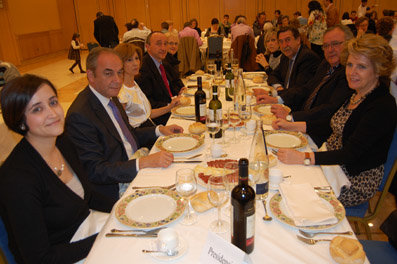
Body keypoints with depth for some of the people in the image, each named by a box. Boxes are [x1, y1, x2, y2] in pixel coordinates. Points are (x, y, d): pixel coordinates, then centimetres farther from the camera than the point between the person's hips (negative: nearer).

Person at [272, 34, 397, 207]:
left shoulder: (383, 107, -22)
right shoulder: (357, 95, 4)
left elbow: (351, 154, -29)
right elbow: (333, 125, 13)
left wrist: (303, 158, -37)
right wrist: (292, 126, 4)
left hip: (356, 182, -8)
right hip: (332, 163, 8)